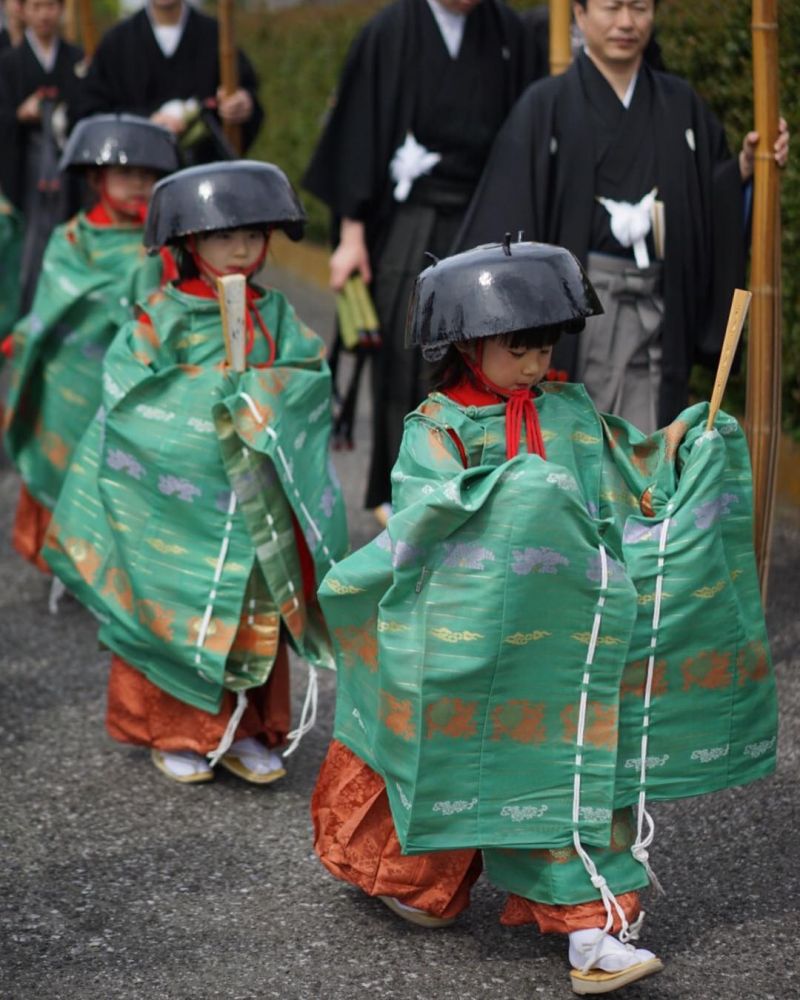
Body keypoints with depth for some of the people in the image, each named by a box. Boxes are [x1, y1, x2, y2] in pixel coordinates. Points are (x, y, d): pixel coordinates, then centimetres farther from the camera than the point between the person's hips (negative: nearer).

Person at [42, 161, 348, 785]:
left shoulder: (276, 315, 6)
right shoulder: (165, 317, -6)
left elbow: (311, 376, 1)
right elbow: (128, 388, -12)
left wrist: (261, 394, -15)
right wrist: (216, 391, -15)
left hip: (257, 502, 3)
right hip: (179, 504, -3)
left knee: (258, 612, 9)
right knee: (179, 610, 4)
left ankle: (248, 731, 23)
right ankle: (175, 733, 19)